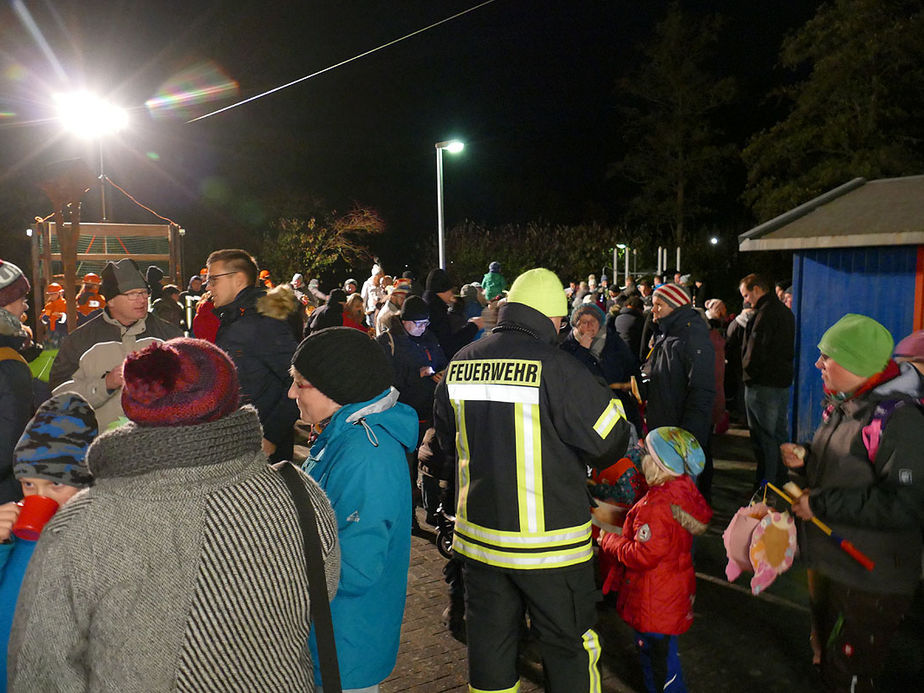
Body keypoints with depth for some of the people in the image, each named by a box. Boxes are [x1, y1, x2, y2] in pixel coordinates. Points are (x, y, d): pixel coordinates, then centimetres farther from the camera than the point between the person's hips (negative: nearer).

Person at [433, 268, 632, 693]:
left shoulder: (459, 364, -1)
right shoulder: (556, 366, -19)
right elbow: (610, 439, -12)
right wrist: (573, 458, 8)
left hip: (478, 535, 5)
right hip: (547, 542, -5)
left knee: (489, 642, 19)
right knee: (568, 645, 14)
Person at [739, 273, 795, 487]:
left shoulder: (765, 313, -17)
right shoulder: (786, 312, 14)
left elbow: (755, 350, -20)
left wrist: (747, 371, -4)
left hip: (762, 383, -10)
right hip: (783, 381, 10)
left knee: (764, 437, -2)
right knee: (780, 433, 16)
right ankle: (780, 480, 27)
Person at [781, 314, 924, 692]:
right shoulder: (842, 406, 6)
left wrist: (822, 504, -25)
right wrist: (803, 462, -3)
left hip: (869, 582, -9)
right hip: (827, 562, 9)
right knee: (826, 662, 27)